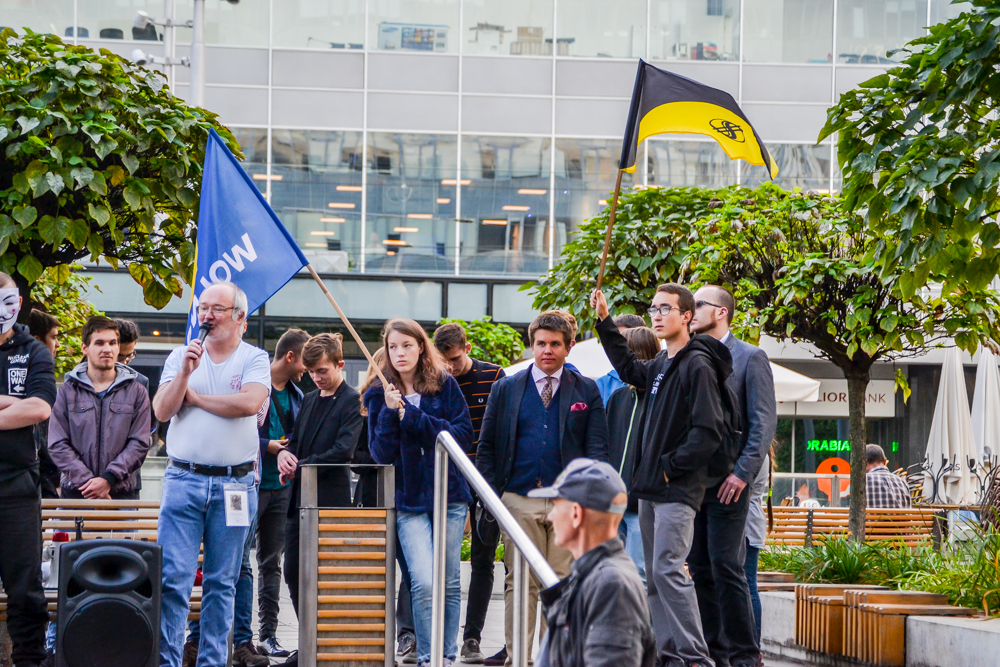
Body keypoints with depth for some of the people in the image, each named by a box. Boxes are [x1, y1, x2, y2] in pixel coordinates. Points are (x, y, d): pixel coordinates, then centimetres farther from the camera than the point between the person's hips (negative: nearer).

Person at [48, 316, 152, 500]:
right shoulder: (67, 391, 9)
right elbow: (57, 445, 2)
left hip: (123, 494, 0)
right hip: (75, 493, 0)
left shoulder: (137, 392, 10)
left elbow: (140, 443, 2)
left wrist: (108, 479, -11)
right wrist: (86, 481, -11)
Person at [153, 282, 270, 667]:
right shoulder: (181, 356, 11)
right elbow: (162, 411, 1)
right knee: (172, 577, -7)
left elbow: (249, 403, -15)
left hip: (235, 485, -1)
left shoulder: (254, 359, 3)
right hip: (184, 479, 1)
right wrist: (185, 373, -13)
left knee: (222, 582, 5)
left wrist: (194, 396, -5)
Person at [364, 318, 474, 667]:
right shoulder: (379, 393, 3)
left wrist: (412, 416, -12)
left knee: (449, 583, 5)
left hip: (449, 494, 1)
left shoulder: (444, 384, 4)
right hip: (408, 499, -1)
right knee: (423, 582, -15)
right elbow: (381, 453, -3)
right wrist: (390, 411, -18)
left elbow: (464, 434, -5)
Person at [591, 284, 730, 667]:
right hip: (650, 489, 9)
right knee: (655, 576, 9)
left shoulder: (697, 366, -11)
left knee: (668, 570, -15)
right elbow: (629, 368, 37)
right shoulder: (660, 366, 14)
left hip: (677, 491, -9)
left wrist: (671, 466, -14)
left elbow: (709, 431, -17)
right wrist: (605, 321, 32)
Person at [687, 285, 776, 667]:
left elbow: (764, 423, -6)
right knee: (700, 570, 6)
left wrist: (743, 473, -15)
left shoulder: (750, 358, -1)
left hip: (726, 483, -6)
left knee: (726, 568, -9)